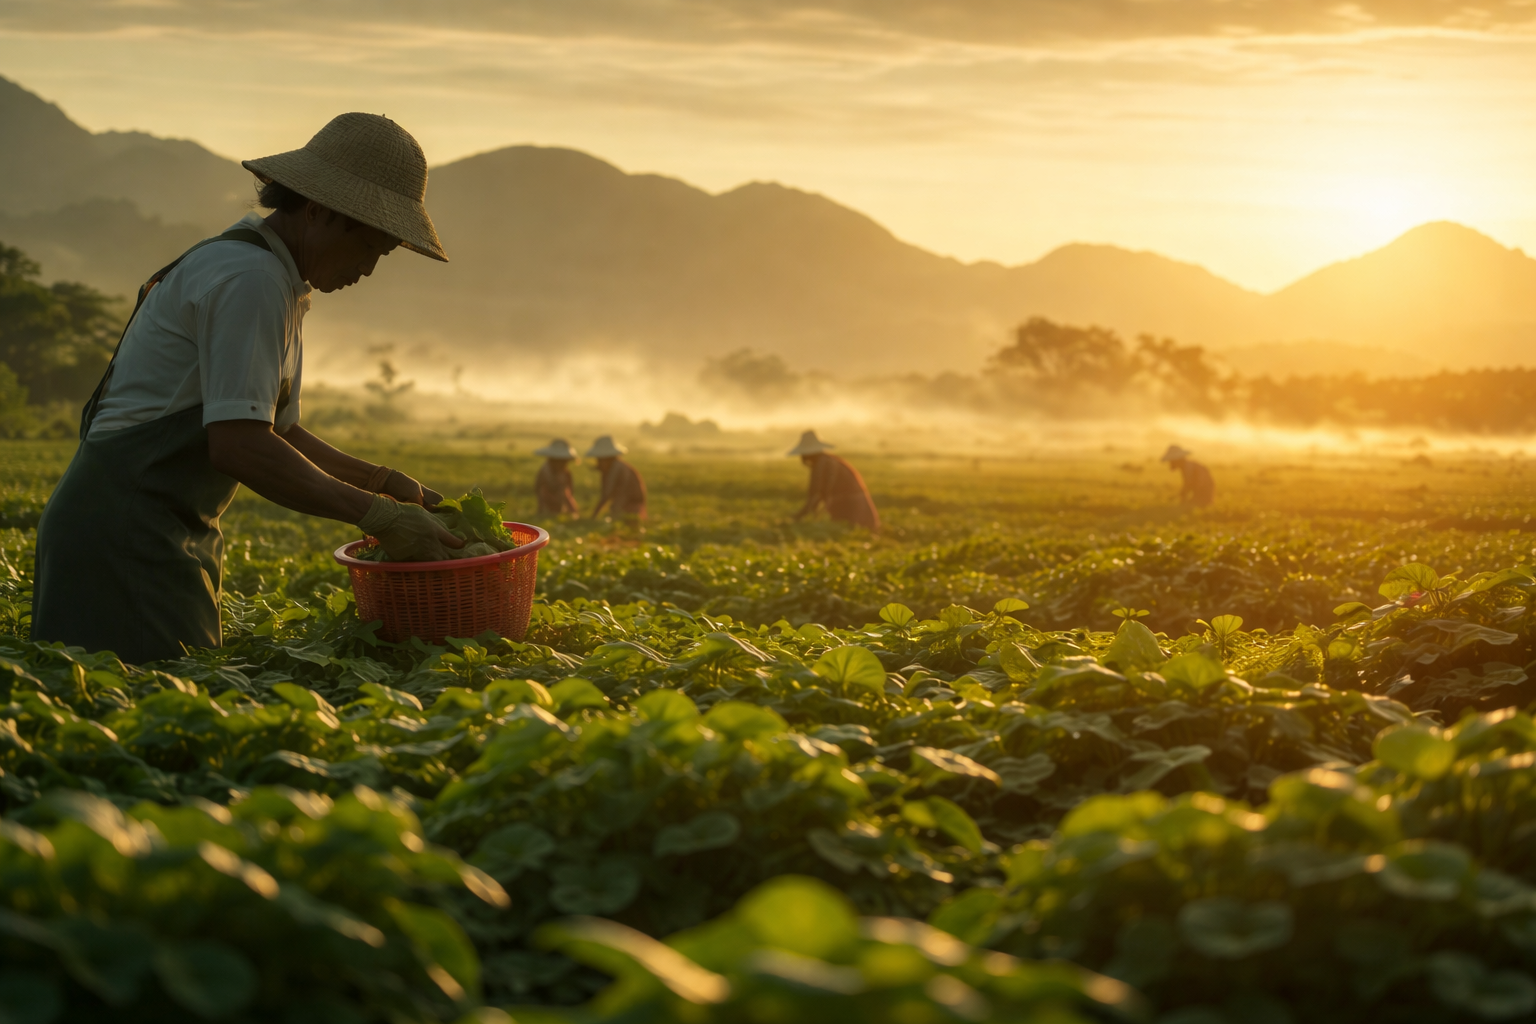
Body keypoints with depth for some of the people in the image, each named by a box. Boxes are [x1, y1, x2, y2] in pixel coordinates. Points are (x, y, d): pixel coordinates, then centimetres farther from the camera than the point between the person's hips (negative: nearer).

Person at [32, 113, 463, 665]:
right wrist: (374, 514, -19)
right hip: (126, 537, -10)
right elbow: (239, 446, -23)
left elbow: (279, 434, 23)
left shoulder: (281, 285, 17)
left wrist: (389, 485, 13)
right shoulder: (249, 278, -15)